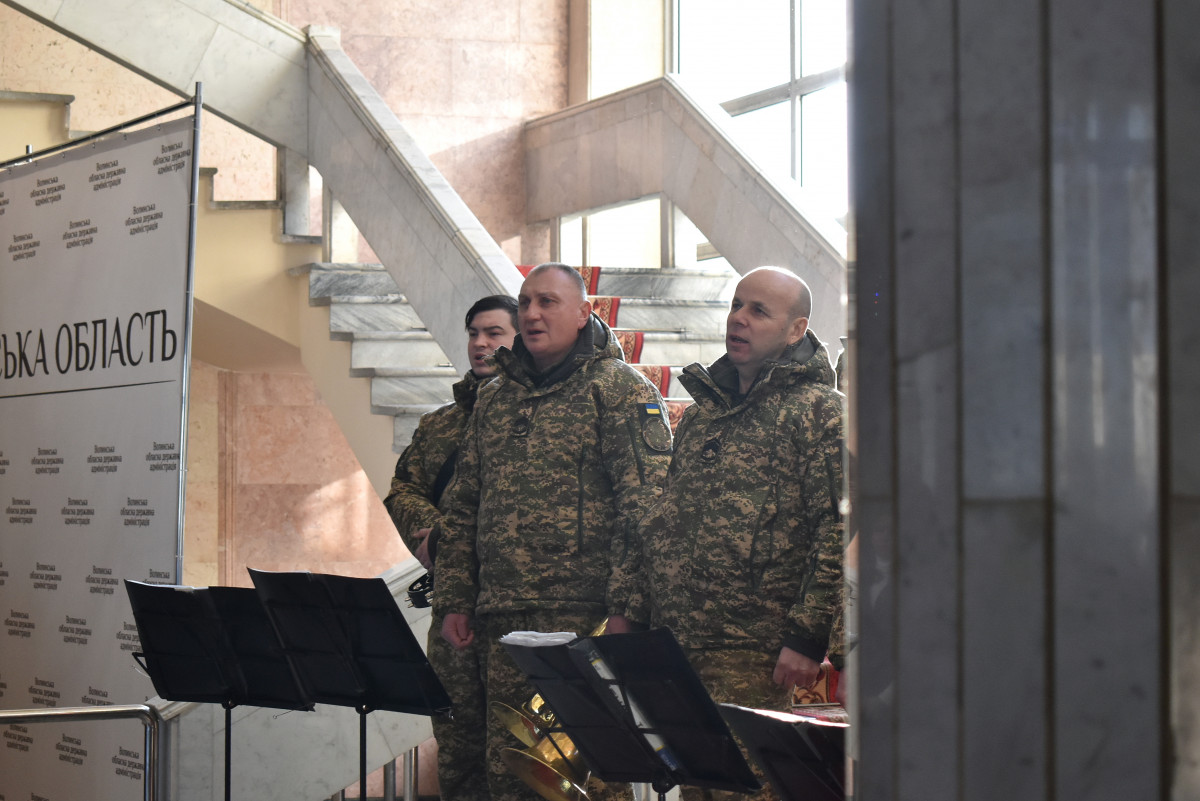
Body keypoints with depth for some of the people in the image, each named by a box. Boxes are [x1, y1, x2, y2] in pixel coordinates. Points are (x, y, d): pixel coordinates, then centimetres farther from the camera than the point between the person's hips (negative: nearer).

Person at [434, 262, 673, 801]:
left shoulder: (621, 389, -1)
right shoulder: (494, 399, 20)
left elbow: (644, 508, -10)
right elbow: (462, 509, 23)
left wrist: (625, 606, -17)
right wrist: (454, 600, 14)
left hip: (583, 616, -6)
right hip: (502, 618, 6)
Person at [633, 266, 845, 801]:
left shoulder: (820, 411, -4)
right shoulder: (703, 408, 20)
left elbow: (840, 530, -13)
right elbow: (663, 525, 23)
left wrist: (808, 637, -18)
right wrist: (638, 620, 16)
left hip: (754, 656, -7)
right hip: (675, 647, 7)